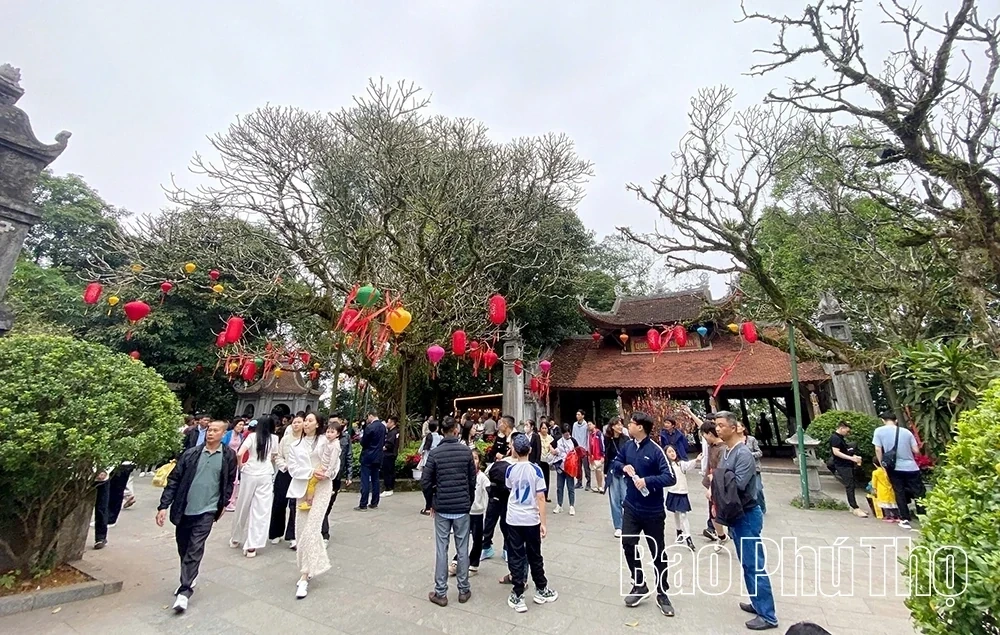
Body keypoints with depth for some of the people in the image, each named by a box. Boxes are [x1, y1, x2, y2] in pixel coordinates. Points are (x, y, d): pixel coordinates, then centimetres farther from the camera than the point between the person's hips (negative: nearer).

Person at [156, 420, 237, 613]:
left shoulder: (228, 456, -6)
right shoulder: (191, 453, -6)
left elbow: (229, 481, 7)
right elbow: (174, 479, -2)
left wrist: (223, 503, 10)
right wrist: (164, 505, -7)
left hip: (206, 511, -2)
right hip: (184, 509, 3)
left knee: (194, 551, -4)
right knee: (183, 548, 17)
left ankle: (185, 591, 6)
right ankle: (188, 579, 38)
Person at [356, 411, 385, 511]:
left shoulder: (369, 427, -17)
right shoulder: (383, 427, 4)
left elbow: (363, 443, -12)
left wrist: (361, 438, 7)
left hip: (368, 457, -7)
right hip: (378, 457, 7)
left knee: (365, 481, -2)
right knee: (375, 480, 11)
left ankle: (363, 505, 1)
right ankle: (374, 503, 16)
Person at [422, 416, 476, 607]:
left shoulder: (435, 453, -7)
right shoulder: (466, 451, -5)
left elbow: (425, 482, -6)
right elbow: (472, 480, 0)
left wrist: (432, 501, 10)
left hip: (441, 507, 0)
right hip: (462, 507, 1)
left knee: (441, 549, 8)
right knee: (462, 549, 11)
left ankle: (440, 593, 15)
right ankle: (463, 590, 21)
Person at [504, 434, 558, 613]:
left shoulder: (510, 470, -6)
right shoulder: (536, 470, -10)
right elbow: (540, 498, -10)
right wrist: (543, 523, -5)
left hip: (514, 520, 0)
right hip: (532, 520, 0)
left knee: (516, 557, 8)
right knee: (535, 556, 16)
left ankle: (518, 596, 10)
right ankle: (541, 590, 31)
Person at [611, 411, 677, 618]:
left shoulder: (655, 450, -21)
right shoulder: (628, 446, -2)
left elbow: (670, 477, -24)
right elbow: (616, 461, 13)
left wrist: (647, 480, -32)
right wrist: (623, 467, -8)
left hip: (652, 511, -5)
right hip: (631, 507, 5)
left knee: (658, 552, 11)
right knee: (628, 544, 9)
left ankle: (662, 594, 30)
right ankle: (639, 585, 30)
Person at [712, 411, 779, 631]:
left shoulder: (743, 454, -21)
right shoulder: (726, 451, 5)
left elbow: (737, 485, -26)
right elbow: (722, 482, 11)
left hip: (747, 515, -9)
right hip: (735, 514, 9)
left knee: (755, 565, -1)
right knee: (747, 563, 19)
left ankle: (768, 615, 10)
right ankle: (758, 603, 32)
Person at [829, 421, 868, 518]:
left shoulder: (841, 438, 17)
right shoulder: (835, 438, -15)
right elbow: (836, 452, -22)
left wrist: (854, 457, 12)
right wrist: (851, 458, -23)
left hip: (848, 465, 10)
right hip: (842, 466, -10)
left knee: (852, 486, 12)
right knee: (849, 486, -10)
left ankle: (853, 506, 19)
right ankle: (855, 508, -9)